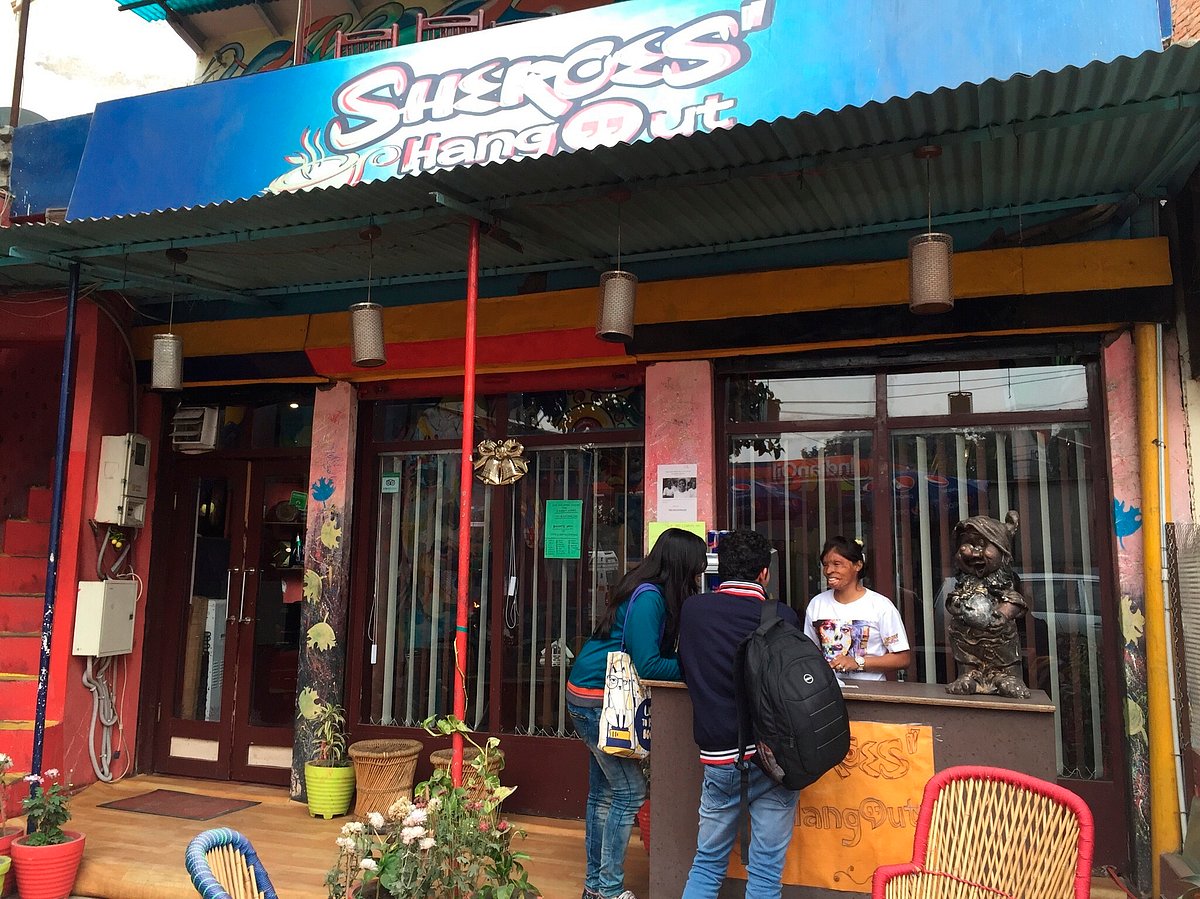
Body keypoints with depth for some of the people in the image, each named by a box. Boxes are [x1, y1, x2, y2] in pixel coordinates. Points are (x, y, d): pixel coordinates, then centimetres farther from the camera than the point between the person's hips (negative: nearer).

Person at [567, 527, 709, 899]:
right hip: (597, 697, -9)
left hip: (591, 697, 9)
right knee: (629, 791, -3)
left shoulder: (650, 593, 7)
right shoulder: (648, 598, -20)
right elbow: (647, 665, -21)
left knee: (604, 791, 15)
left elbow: (661, 653, 11)